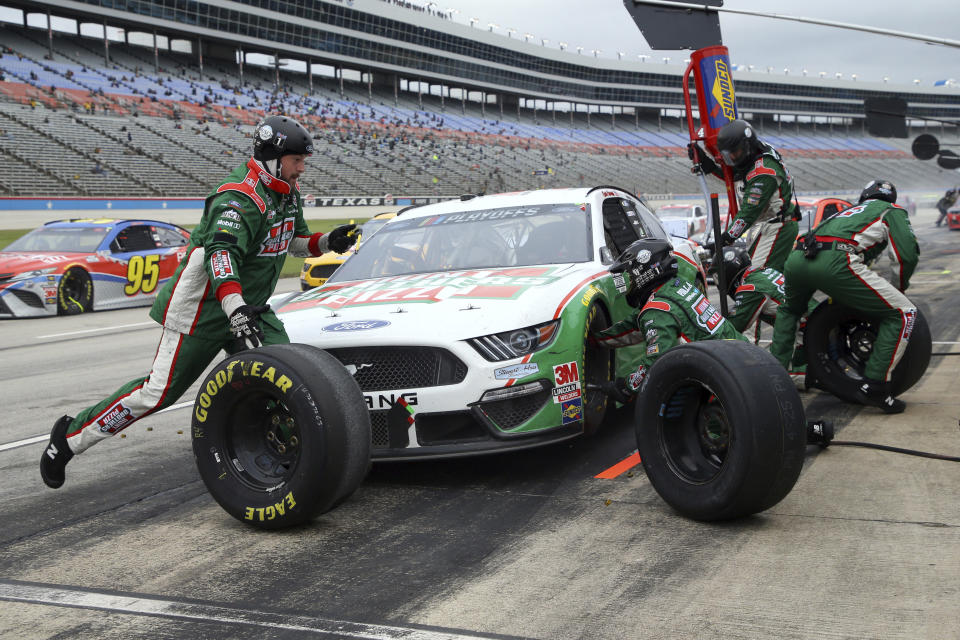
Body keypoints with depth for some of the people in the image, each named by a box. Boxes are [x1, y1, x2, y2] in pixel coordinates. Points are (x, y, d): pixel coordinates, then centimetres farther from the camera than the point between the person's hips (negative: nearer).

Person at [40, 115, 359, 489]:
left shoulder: (287, 193, 7)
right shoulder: (240, 199, -23)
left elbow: (294, 240, 22)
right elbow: (221, 254, -38)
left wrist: (327, 242, 1)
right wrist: (236, 313, -51)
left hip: (248, 306, 8)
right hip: (204, 308, -8)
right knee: (159, 392, -4)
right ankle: (70, 436, 13)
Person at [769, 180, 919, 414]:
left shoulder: (850, 210, 41)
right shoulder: (892, 211, 24)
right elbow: (908, 254, 11)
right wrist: (899, 288, 29)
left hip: (797, 259, 7)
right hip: (835, 261, -7)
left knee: (789, 309, 39)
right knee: (903, 313, 4)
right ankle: (874, 387, -4)